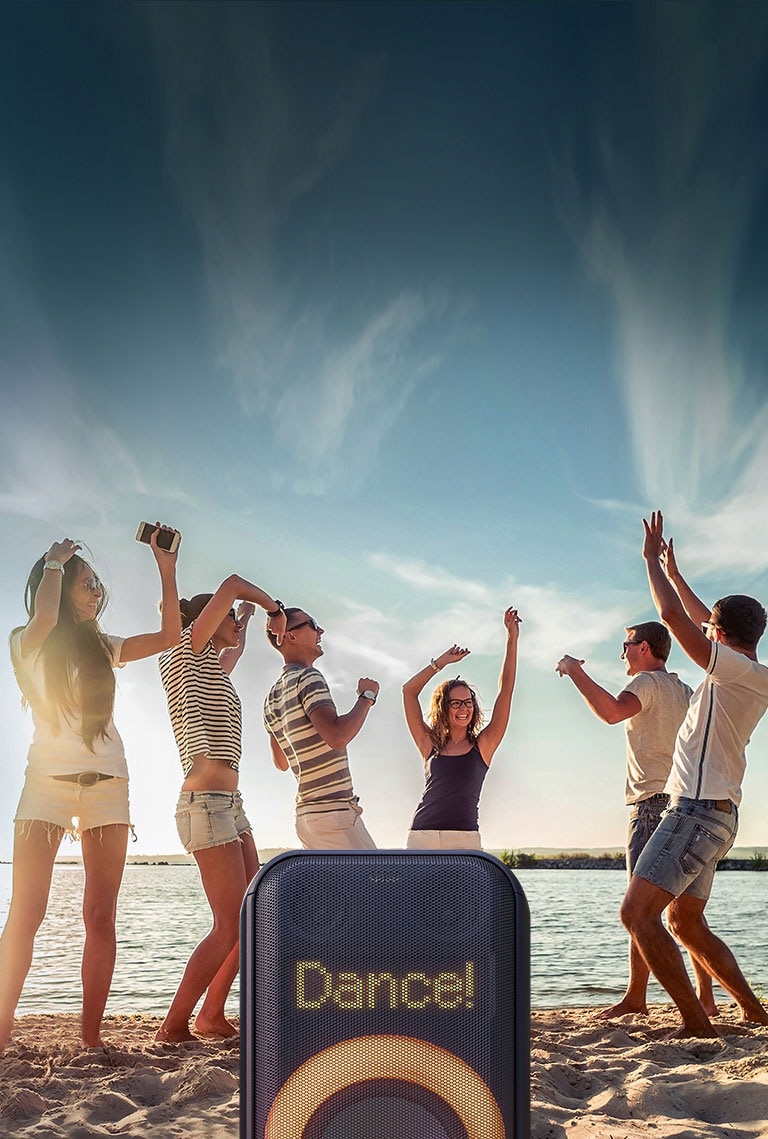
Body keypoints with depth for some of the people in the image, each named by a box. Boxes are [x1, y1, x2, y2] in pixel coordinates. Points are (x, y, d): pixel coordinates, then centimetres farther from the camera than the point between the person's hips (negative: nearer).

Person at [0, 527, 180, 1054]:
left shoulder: (103, 647, 16)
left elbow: (169, 635, 8)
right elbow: (44, 617, -20)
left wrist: (166, 568, 4)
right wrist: (55, 560, -4)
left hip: (107, 783, 4)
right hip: (49, 779, -4)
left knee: (102, 916, -2)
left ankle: (92, 1032, 1)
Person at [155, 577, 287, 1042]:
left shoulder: (214, 667, 22)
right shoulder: (188, 653, -2)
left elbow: (236, 650, 47)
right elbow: (232, 584, -9)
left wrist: (247, 616, 41)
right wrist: (274, 608, 5)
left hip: (231, 806, 10)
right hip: (206, 804, -10)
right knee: (230, 926, -11)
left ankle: (212, 1015, 15)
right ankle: (174, 1026, -5)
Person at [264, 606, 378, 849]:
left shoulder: (272, 698, 16)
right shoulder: (308, 677, -11)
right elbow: (338, 736, -25)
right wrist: (367, 696, -12)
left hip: (306, 813, 9)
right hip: (334, 811, -9)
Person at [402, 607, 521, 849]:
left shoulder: (483, 745, 10)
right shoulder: (430, 745, 13)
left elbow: (506, 691, 7)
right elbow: (409, 691, 14)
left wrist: (512, 639, 5)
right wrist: (442, 661, 14)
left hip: (465, 839, -1)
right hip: (422, 838, 1)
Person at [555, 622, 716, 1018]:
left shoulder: (646, 682, -5)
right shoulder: (685, 691, 21)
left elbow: (612, 711, -25)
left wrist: (575, 671, -16)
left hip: (654, 803, -9)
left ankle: (635, 997, -10)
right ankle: (705, 997, 8)